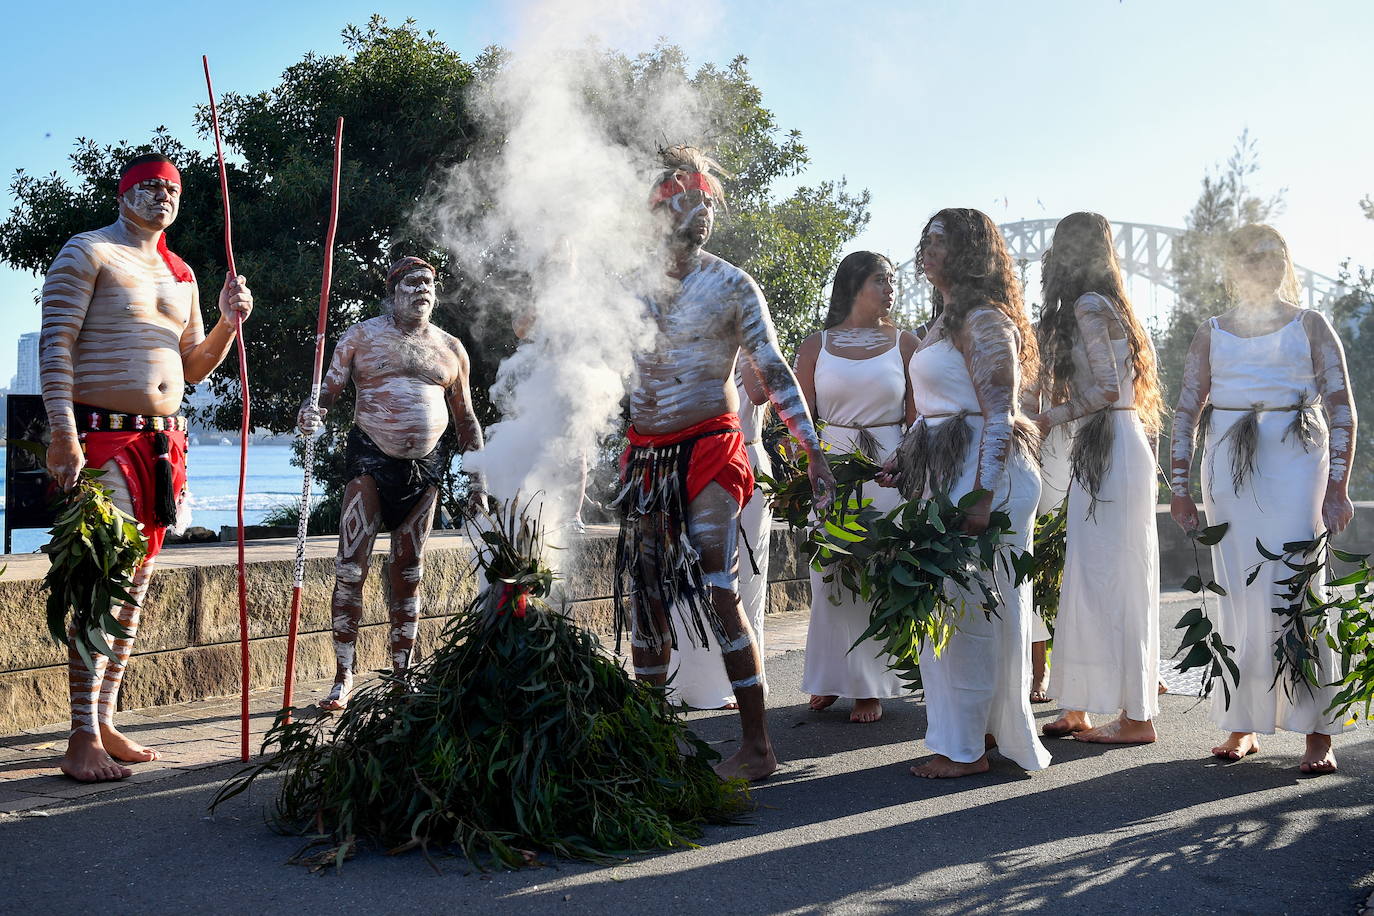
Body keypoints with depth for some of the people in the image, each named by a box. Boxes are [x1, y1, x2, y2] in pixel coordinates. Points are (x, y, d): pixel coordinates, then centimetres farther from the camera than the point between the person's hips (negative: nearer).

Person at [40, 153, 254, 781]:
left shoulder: (180, 275, 20)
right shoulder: (87, 253, -1)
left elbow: (193, 367, 23)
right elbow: (55, 344, -9)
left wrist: (228, 323, 5)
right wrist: (63, 433, -19)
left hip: (162, 440, 7)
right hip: (101, 435, -7)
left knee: (134, 587, 7)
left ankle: (105, 724, 15)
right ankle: (83, 740, -8)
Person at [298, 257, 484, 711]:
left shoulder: (450, 348, 11)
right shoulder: (362, 336, 3)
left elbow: (466, 420, 15)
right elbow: (328, 390, 0)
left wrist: (477, 478, 10)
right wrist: (311, 413, -24)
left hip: (425, 467, 3)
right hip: (371, 458, -3)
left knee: (408, 573, 8)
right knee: (350, 568, -9)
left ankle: (400, 675, 17)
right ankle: (344, 677, 0)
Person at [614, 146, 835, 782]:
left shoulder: (733, 286, 0)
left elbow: (774, 373, -4)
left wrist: (814, 453, -11)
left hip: (706, 453, -5)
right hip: (644, 454, 5)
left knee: (718, 594, -9)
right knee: (645, 592, 11)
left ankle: (756, 746, -2)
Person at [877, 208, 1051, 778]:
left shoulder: (984, 321, -12)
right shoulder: (949, 321, 18)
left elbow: (999, 418, -18)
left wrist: (981, 497, -23)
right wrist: (903, 458, 16)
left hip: (980, 474, -10)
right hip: (941, 474, 10)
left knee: (967, 608, -4)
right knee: (947, 604, 12)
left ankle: (966, 748, 4)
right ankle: (986, 730, 22)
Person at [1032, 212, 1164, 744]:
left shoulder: (1087, 306, -9)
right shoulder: (1108, 304, 19)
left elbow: (1107, 388, -15)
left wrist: (1051, 417, -6)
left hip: (1109, 451, -9)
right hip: (1107, 450, 9)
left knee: (1107, 579, -6)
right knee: (1091, 578, 9)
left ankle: (1137, 717, -1)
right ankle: (1077, 710, 15)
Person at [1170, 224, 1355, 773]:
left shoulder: (1310, 326, 8)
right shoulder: (1212, 334, 14)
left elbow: (1342, 409, 3)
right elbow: (1186, 413, 12)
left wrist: (1337, 487, -6)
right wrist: (1180, 488, 5)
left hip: (1294, 460, -2)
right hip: (1227, 464, 2)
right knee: (1235, 597, 2)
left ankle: (1318, 734, -2)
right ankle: (1242, 726, 11)